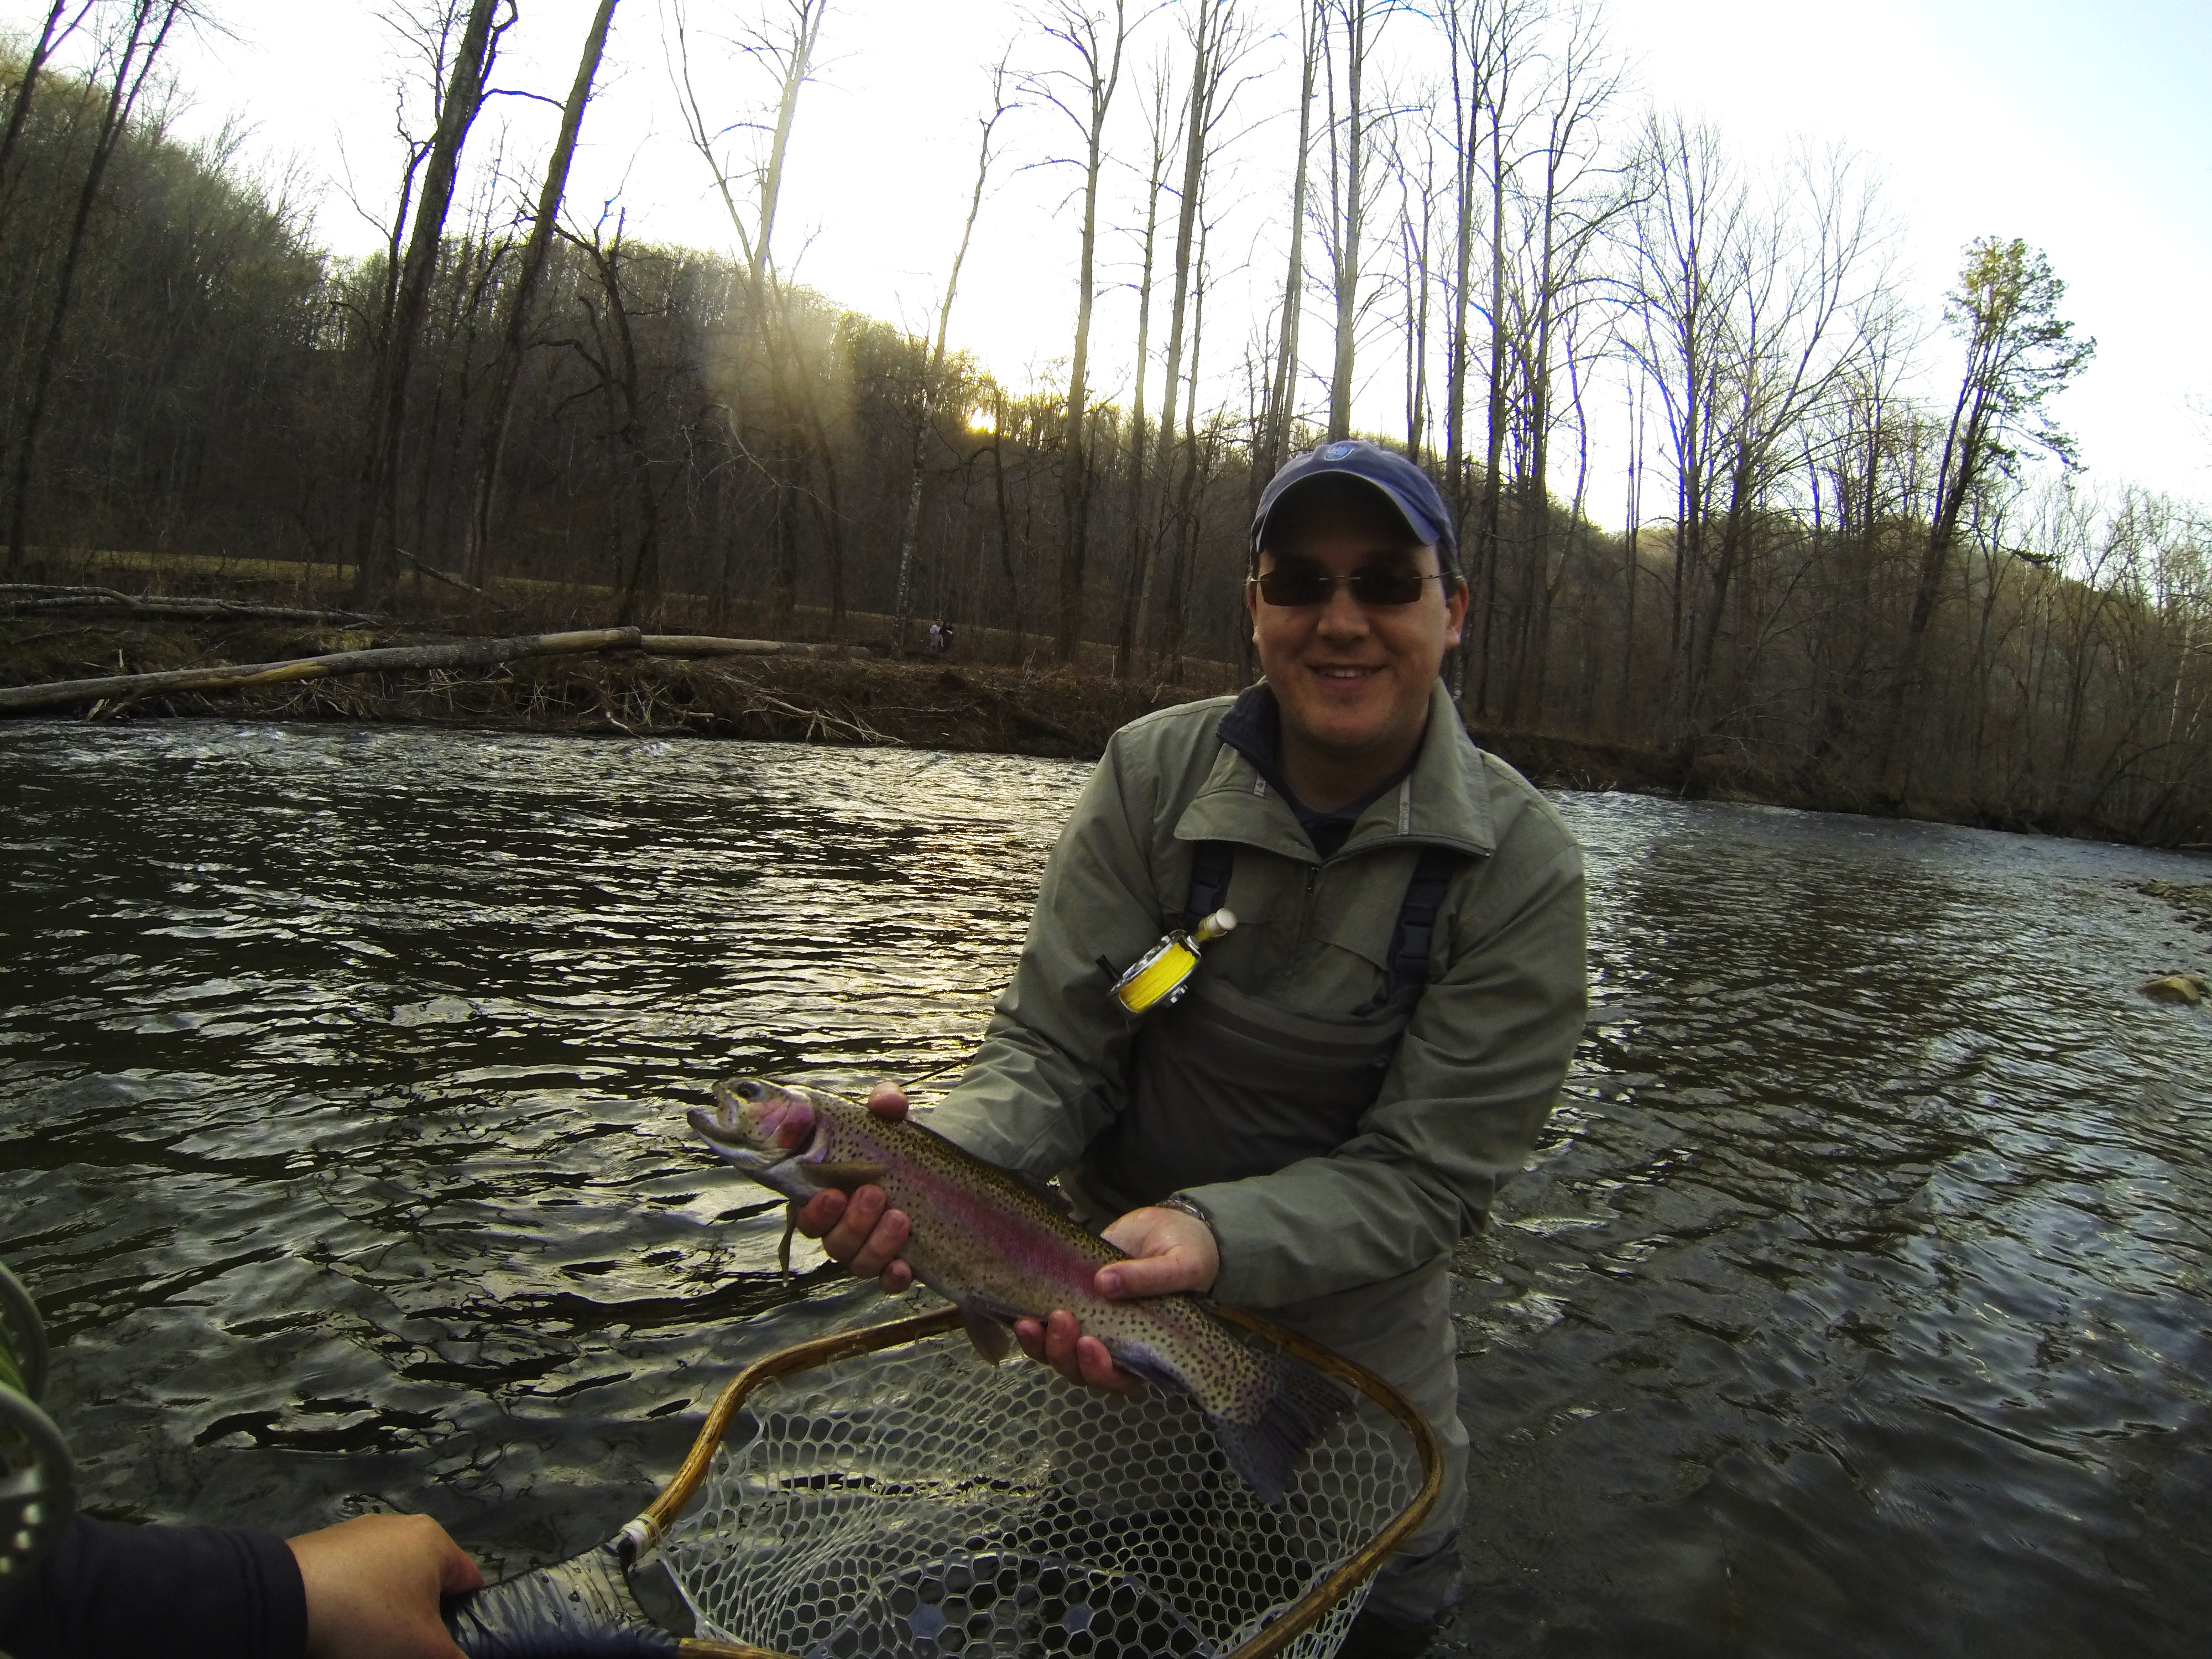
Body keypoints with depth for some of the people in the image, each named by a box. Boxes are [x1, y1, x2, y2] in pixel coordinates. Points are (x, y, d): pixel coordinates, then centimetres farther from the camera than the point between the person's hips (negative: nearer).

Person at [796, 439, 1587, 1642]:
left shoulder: (1521, 866, -20)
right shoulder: (1153, 774, -16)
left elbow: (1429, 1170, -21)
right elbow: (1054, 1047, -16)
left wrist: (1214, 1236, -38)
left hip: (1351, 1300, -1)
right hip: (1113, 1256, 1)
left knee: (1394, 1607, 15)